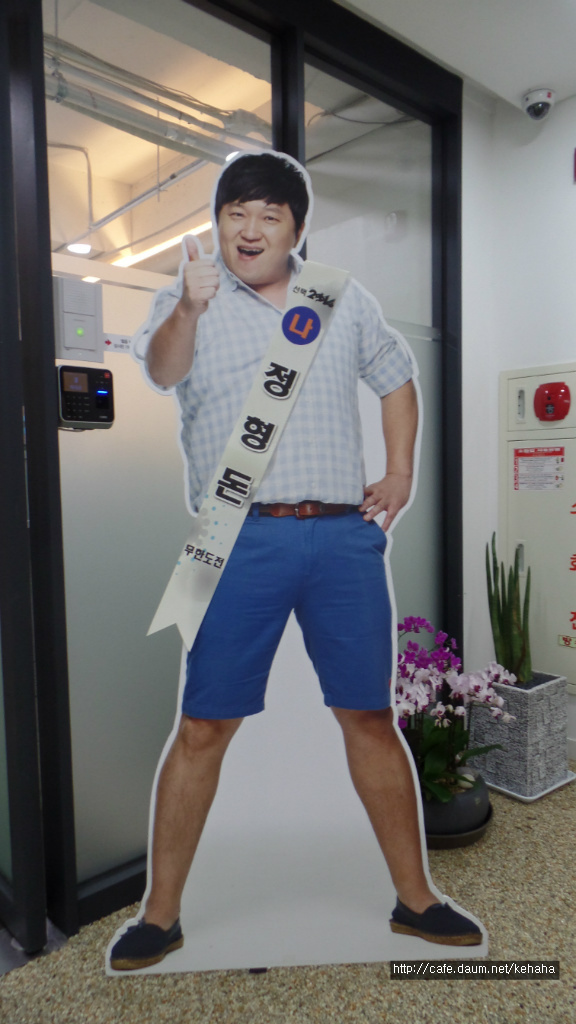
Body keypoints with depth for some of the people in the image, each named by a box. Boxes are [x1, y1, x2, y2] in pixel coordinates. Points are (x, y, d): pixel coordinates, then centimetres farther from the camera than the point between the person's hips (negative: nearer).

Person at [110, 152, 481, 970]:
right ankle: (161, 914, 21)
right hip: (241, 540, -2)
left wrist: (401, 470, 12)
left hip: (344, 535, 3)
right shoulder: (190, 302, 6)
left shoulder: (344, 299, 15)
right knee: (203, 727, 2)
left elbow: (396, 376, 24)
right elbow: (163, 370, -15)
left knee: (370, 716, 9)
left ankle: (415, 899, 27)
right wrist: (190, 307, -36)